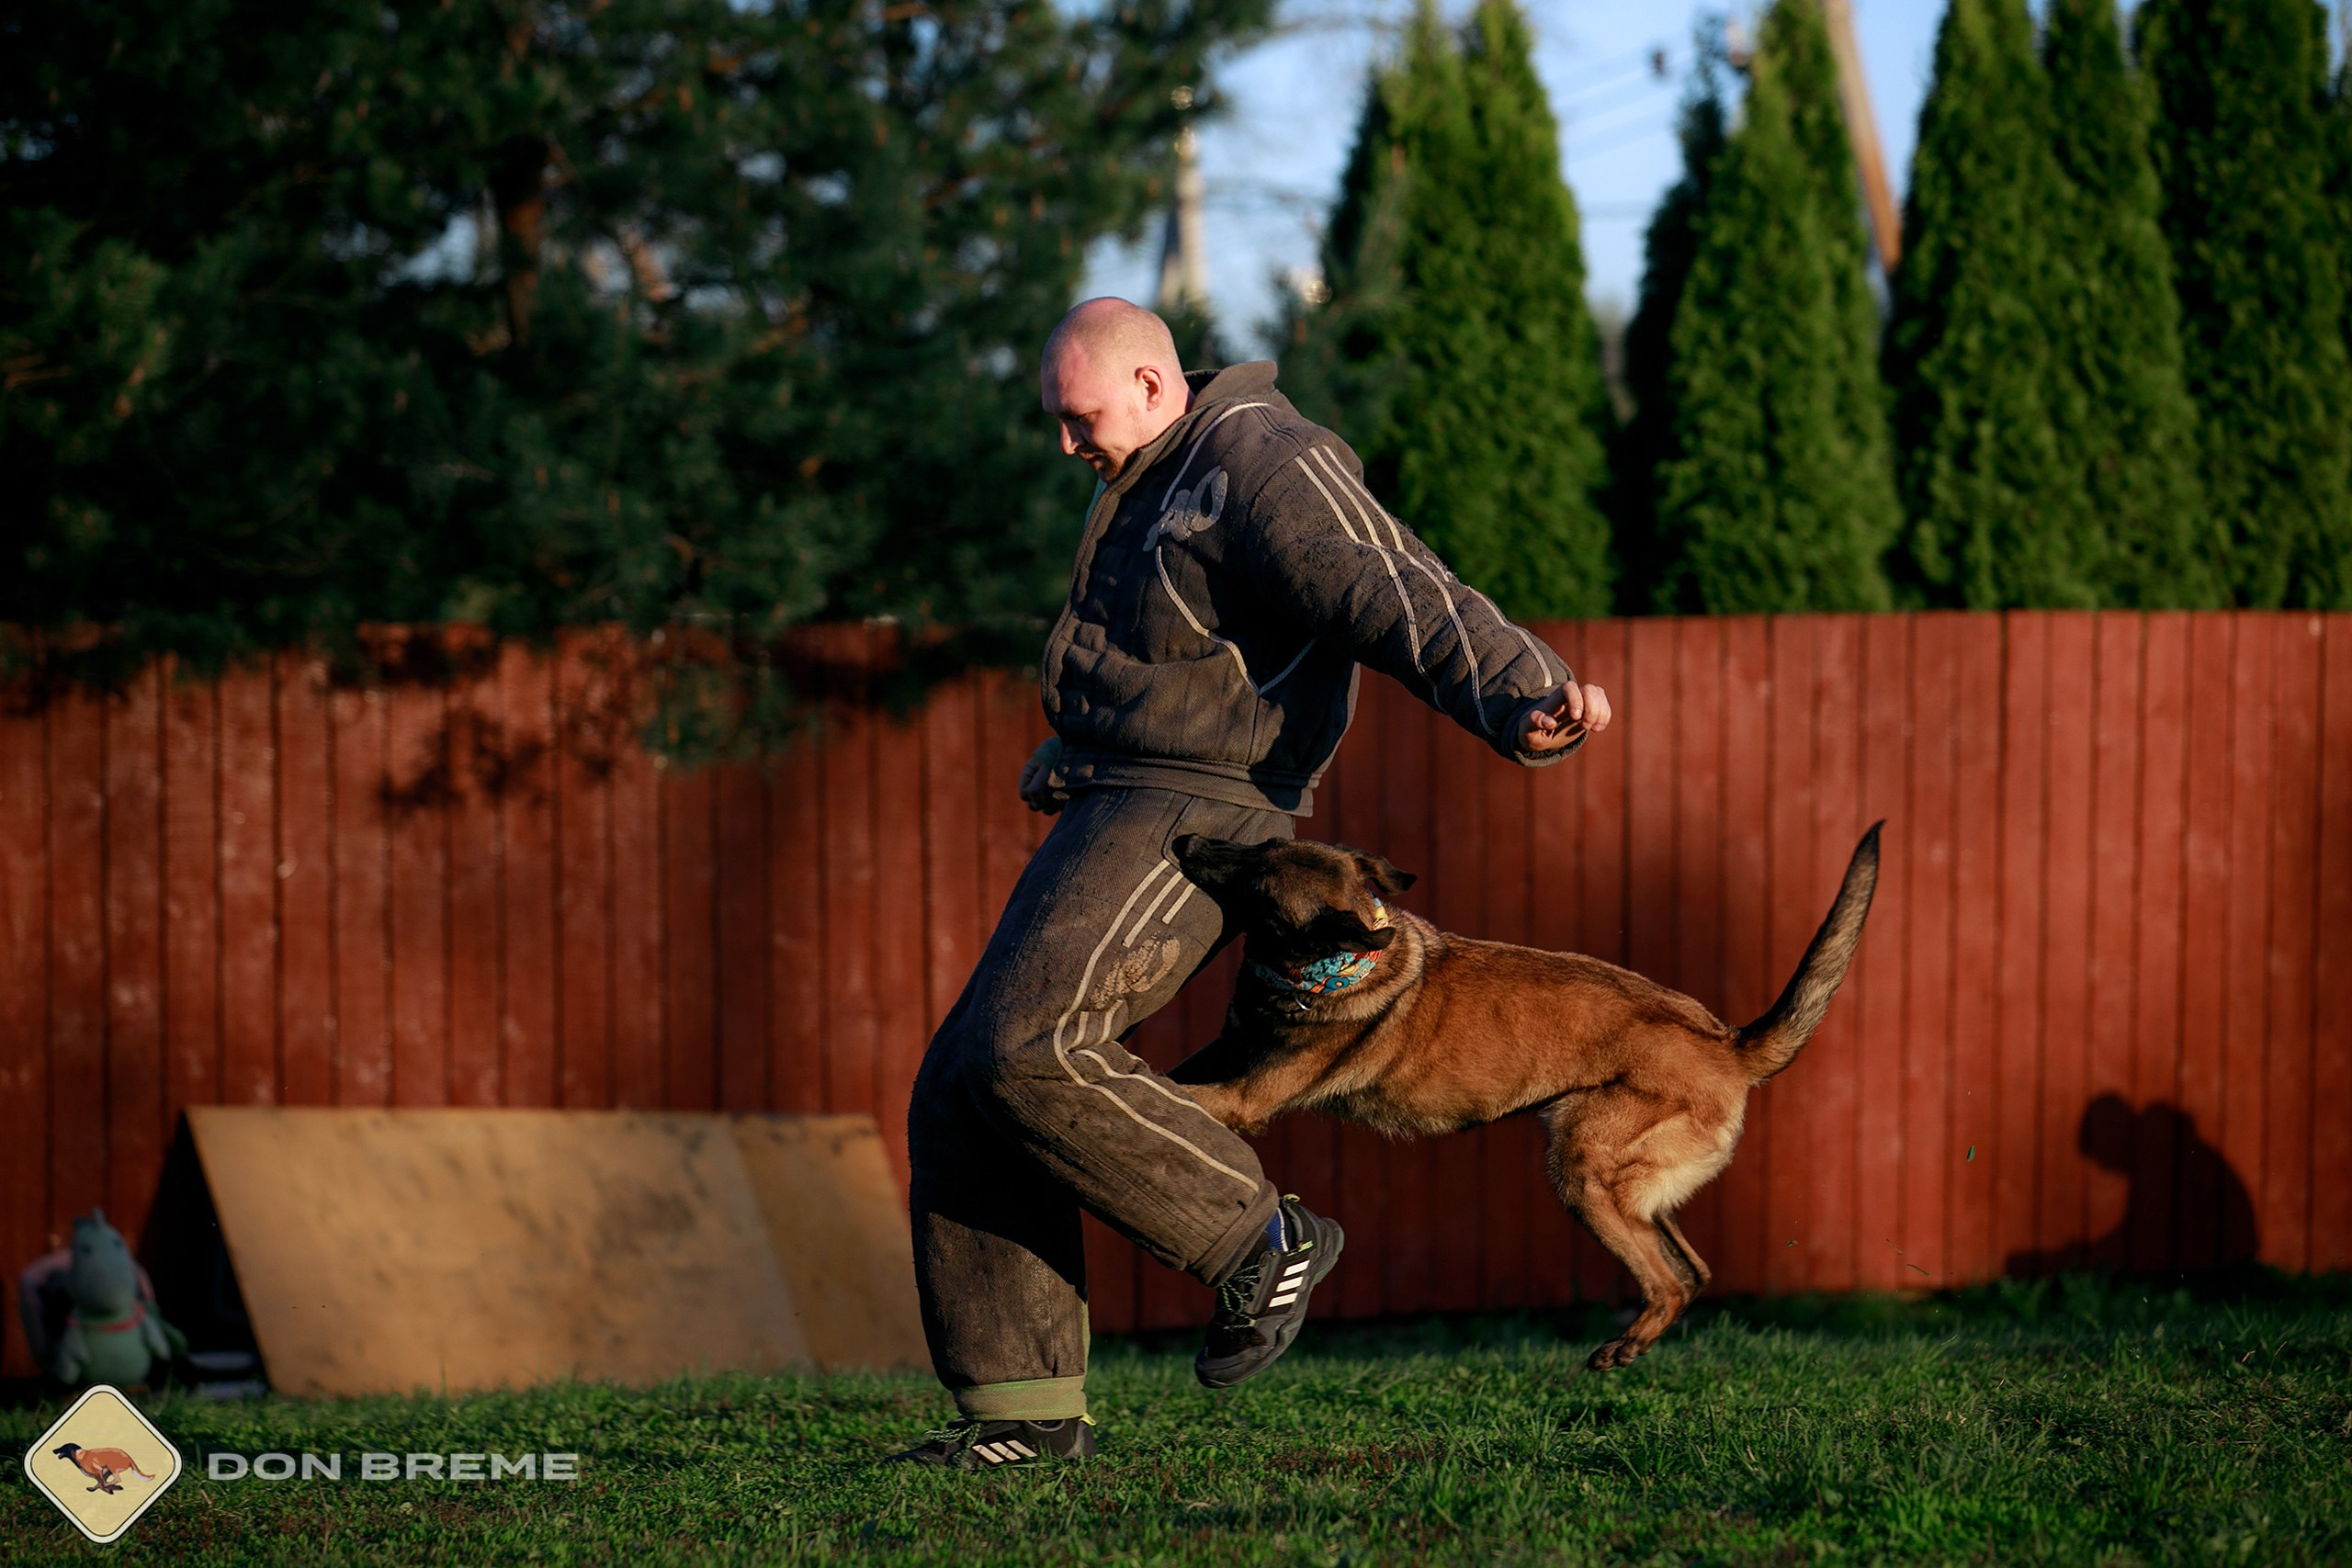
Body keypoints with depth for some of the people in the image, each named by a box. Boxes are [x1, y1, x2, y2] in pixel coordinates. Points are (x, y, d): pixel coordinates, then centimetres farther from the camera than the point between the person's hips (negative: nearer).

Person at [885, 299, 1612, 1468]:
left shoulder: (1262, 465, -13)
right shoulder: (1157, 485, 19)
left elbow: (1404, 603, -27)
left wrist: (1524, 701, -42)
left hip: (1191, 815, -10)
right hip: (1113, 822, 10)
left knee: (1025, 1054, -26)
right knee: (961, 1106, 0)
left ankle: (1261, 1243, -10)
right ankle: (1027, 1410, 2)